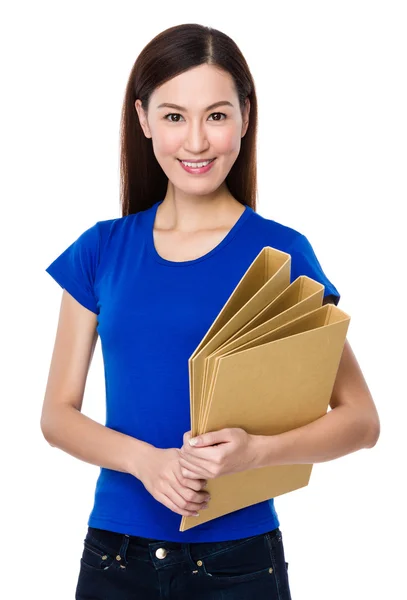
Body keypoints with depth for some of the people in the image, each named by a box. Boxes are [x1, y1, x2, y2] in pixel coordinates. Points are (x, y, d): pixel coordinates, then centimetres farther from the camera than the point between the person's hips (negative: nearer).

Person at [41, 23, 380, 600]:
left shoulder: (281, 252, -5)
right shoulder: (101, 250, 2)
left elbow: (361, 418, -5)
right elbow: (58, 412, 2)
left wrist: (257, 450, -23)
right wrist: (146, 460, -16)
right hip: (114, 554, 2)